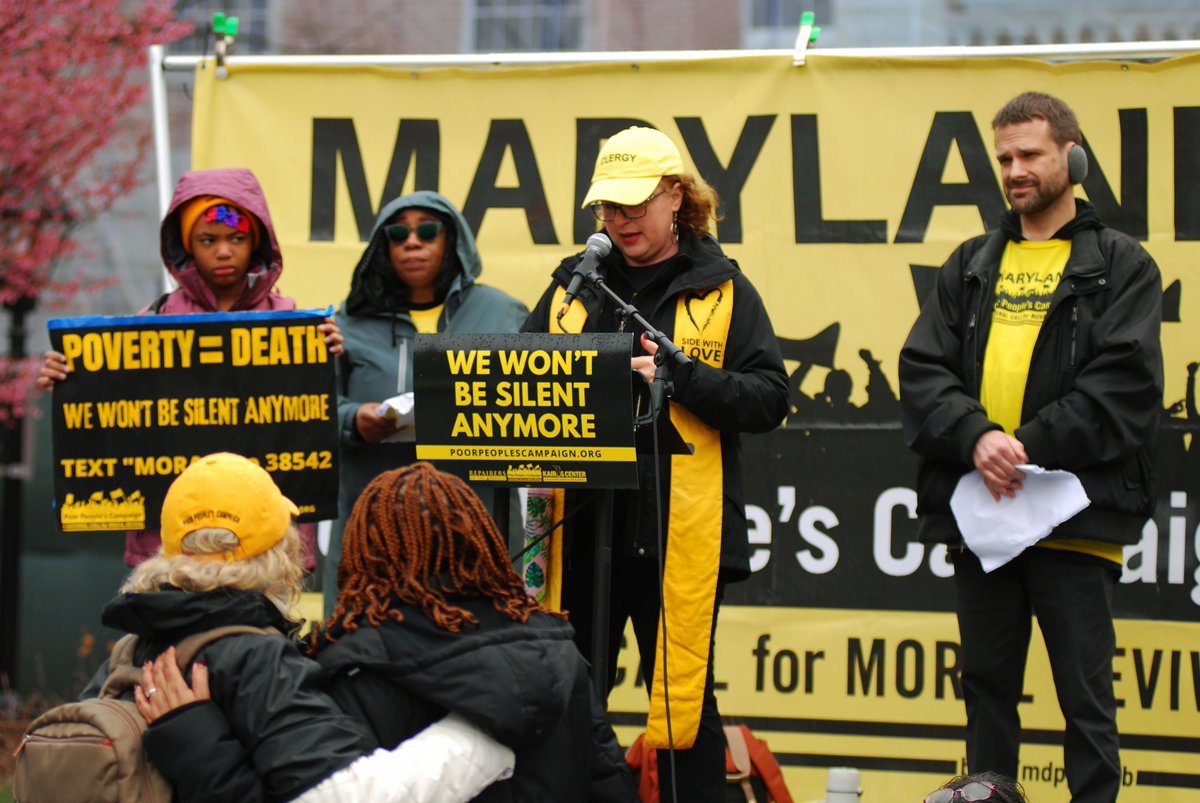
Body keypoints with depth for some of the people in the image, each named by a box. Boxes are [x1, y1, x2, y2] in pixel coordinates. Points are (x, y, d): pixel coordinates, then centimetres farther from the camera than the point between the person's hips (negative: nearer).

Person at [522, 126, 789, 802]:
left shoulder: (722, 290, 3)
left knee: (683, 695, 2)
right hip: (580, 525, 4)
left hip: (678, 533, -4)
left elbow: (770, 398, -4)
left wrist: (682, 376, -18)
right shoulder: (574, 286, 13)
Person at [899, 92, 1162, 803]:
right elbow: (922, 369, 5)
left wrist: (1030, 447, -18)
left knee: (1085, 694, -2)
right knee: (988, 684, 12)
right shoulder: (972, 266, 16)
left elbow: (1123, 384, -9)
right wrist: (976, 437, -14)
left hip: (1075, 512, -4)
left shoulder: (1121, 265, 3)